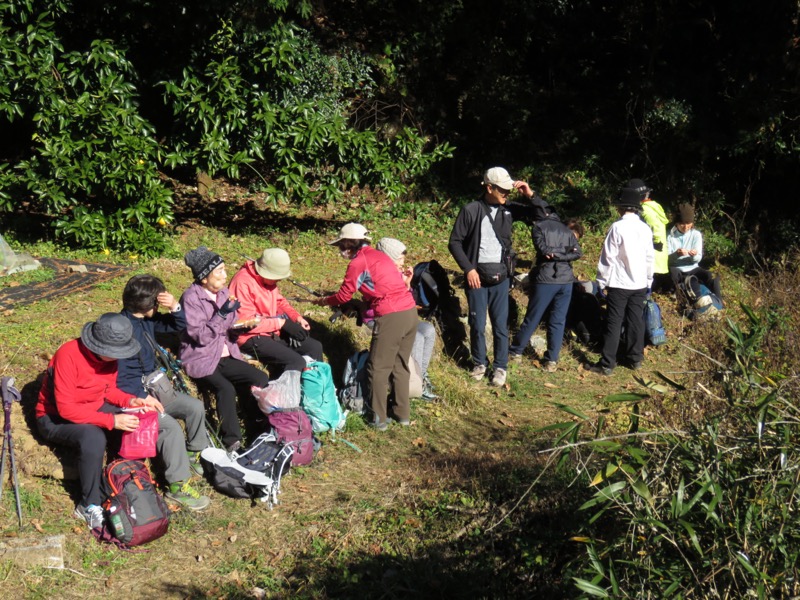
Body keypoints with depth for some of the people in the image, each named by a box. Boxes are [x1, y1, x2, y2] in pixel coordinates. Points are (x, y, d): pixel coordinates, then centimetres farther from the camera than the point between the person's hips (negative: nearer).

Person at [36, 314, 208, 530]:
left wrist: (130, 400, -14)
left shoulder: (110, 354, -6)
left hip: (95, 409, 7)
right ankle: (89, 506, -23)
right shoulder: (68, 355, -29)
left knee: (161, 421, -6)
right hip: (56, 417, -7)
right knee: (94, 437, -41)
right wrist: (112, 421, -33)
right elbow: (66, 409, -31)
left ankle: (178, 486, -3)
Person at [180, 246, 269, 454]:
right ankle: (232, 442, -23)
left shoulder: (223, 292, 7)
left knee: (261, 379, -10)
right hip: (200, 359, -7)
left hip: (224, 355, 7)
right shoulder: (191, 298, -14)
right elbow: (200, 335, -19)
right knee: (226, 389, -31)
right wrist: (221, 314, -26)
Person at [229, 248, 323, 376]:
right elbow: (247, 323, -25)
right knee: (296, 362, -24)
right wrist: (282, 323, -20)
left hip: (273, 330, 9)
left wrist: (297, 317, 0)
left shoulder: (268, 277, 3)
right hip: (251, 337, -9)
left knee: (315, 347, 4)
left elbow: (279, 301, 19)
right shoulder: (243, 283, -23)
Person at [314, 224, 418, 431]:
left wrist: (324, 301, 20)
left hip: (390, 317, -8)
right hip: (410, 312, 8)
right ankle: (402, 413, 25)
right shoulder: (378, 255, 18)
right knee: (400, 365, 18)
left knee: (378, 369, 5)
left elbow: (343, 296, 3)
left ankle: (379, 419, 9)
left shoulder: (358, 262, -5)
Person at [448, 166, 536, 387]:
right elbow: (454, 242, -4)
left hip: (501, 276, 2)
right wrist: (468, 269, -10)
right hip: (477, 276, -2)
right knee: (477, 324, 5)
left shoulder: (508, 209, 3)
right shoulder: (471, 210, -7)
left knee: (500, 324, 3)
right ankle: (479, 363, 23)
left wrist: (530, 195, -8)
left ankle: (500, 367, 14)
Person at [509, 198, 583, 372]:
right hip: (566, 280, 4)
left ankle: (516, 351, 20)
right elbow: (578, 253, 4)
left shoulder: (539, 227, 0)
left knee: (532, 319, 7)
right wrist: (563, 255, -3)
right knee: (558, 321, 6)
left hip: (546, 279, -4)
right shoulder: (566, 230, 14)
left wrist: (553, 253, 3)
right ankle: (552, 361, 5)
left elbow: (544, 249, -13)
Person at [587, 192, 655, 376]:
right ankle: (635, 359, 19)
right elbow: (650, 257, 9)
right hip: (639, 283, 5)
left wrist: (602, 281, -5)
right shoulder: (645, 228, 3)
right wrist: (648, 281, 18)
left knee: (614, 323, -3)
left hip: (619, 283, -5)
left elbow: (608, 257, -12)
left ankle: (607, 364, -2)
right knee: (636, 321, 12)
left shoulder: (618, 227, -12)